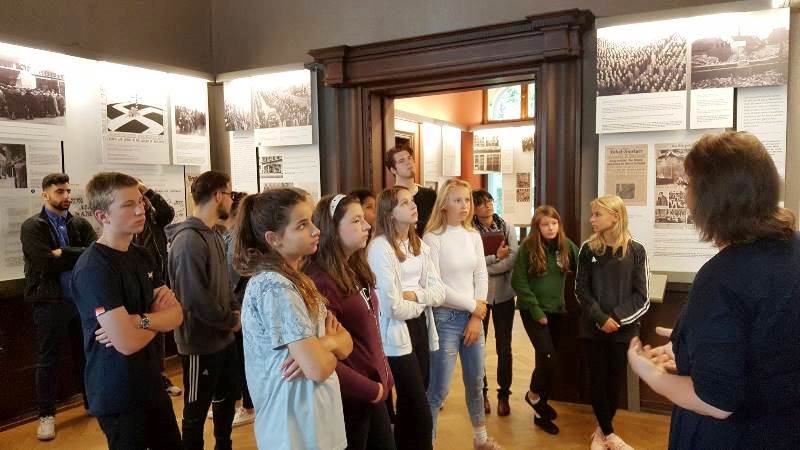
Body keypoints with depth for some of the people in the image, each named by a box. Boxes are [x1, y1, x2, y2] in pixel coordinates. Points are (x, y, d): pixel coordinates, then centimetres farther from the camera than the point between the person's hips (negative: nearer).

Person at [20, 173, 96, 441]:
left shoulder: (80, 224, 6)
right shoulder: (32, 227, -5)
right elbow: (48, 263, -18)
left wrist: (64, 253, -15)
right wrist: (78, 256, -8)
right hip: (49, 302, -3)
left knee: (85, 355, 15)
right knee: (47, 360, 9)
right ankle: (46, 415, 21)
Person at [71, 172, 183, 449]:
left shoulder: (143, 257, 5)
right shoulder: (94, 268, -21)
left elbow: (177, 315, 0)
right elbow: (127, 343, -26)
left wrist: (140, 320, -19)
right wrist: (158, 316, -7)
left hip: (151, 383, 7)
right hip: (118, 395, -7)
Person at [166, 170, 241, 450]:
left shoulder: (213, 235, 8)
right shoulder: (189, 239, -21)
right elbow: (196, 298, -26)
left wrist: (235, 311, 0)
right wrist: (231, 320, -14)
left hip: (224, 337, 9)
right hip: (202, 342, -9)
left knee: (228, 398, 21)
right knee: (196, 411, 8)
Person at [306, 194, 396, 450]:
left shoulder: (357, 271, 6)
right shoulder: (321, 282, -22)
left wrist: (384, 377, 4)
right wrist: (369, 389, -16)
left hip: (376, 388, 8)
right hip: (350, 398, -8)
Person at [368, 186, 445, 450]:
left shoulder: (420, 246, 9)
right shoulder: (380, 247, -16)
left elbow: (439, 293, 2)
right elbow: (394, 307, -21)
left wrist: (414, 295, -15)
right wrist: (424, 301, -5)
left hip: (420, 329, 8)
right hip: (397, 334, -7)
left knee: (410, 405, 19)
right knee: (420, 413, -2)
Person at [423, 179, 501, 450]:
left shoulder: (473, 236, 7)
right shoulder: (433, 238, -11)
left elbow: (482, 276, 6)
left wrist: (477, 316, -3)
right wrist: (472, 305, -10)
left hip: (473, 316, 6)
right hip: (445, 317, -6)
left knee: (476, 381, 19)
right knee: (439, 388, -3)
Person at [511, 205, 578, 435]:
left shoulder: (566, 245, 0)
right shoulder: (527, 248, -10)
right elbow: (518, 282, -10)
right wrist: (536, 310, -13)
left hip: (556, 310, 4)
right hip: (532, 311, -4)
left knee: (546, 360, 11)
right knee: (549, 358, -14)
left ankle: (541, 412, 25)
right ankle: (533, 394, 15)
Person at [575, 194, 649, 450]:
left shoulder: (635, 251, -5)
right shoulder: (588, 249, 0)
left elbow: (641, 296, -5)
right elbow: (581, 290, -1)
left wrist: (616, 318, -15)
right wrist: (601, 318, -13)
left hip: (623, 330, -1)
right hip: (592, 328, 1)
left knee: (616, 381, 8)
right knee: (598, 380, 5)